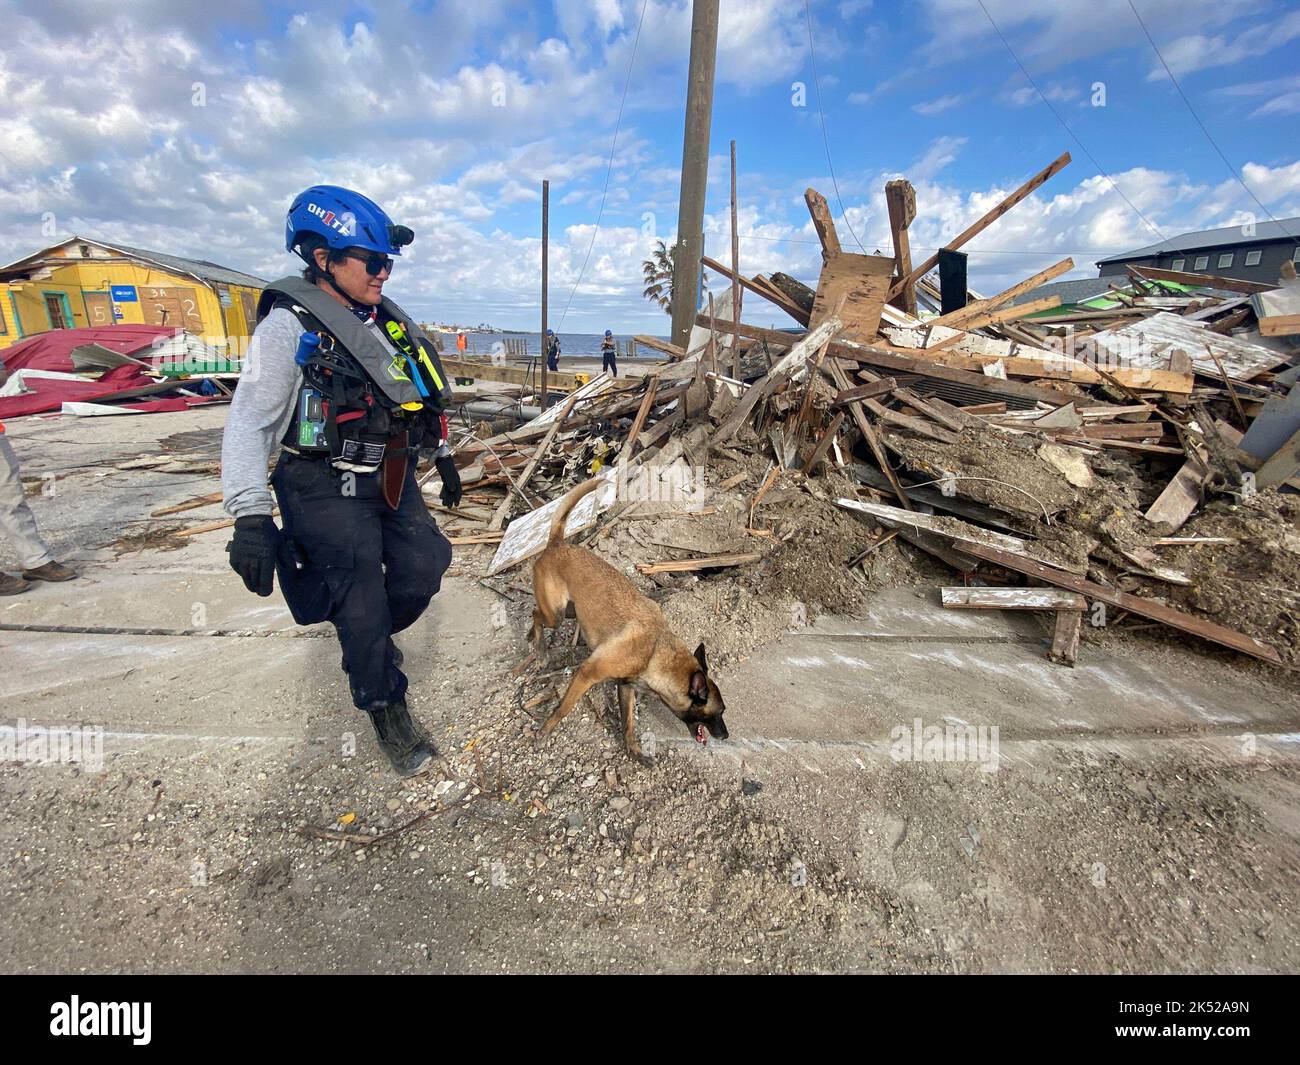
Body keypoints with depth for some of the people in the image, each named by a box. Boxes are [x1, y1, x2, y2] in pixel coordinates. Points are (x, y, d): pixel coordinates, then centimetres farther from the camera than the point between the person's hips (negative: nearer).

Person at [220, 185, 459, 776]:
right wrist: (250, 517, -23)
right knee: (360, 590, -7)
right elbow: (249, 423, -16)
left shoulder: (390, 319, 8)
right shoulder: (289, 326, -12)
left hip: (391, 479, 6)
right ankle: (387, 709, 13)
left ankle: (367, 640, 30)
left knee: (422, 573, -2)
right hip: (325, 488, -6)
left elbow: (421, 395, 21)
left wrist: (443, 455, 22)